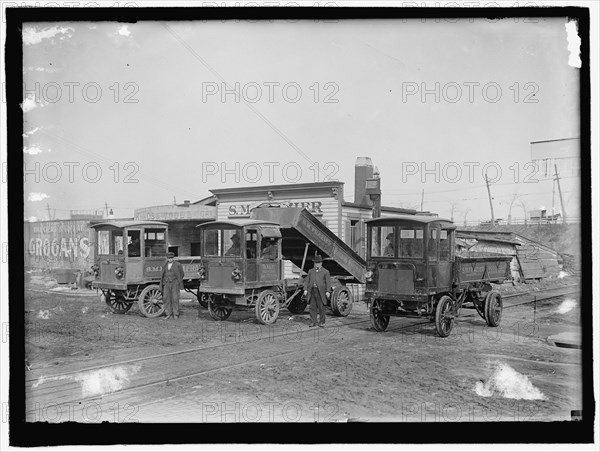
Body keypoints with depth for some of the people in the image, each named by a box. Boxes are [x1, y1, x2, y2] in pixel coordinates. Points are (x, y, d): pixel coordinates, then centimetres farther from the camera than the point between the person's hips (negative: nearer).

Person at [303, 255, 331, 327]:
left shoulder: (325, 272, 6)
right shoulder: (310, 271, 16)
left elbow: (328, 282, -1)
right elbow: (307, 281, 13)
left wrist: (327, 291, -10)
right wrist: (305, 289, 2)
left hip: (321, 292, -3)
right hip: (312, 291, 3)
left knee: (321, 307, 0)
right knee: (312, 307, 2)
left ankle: (322, 321, 12)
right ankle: (313, 322, 7)